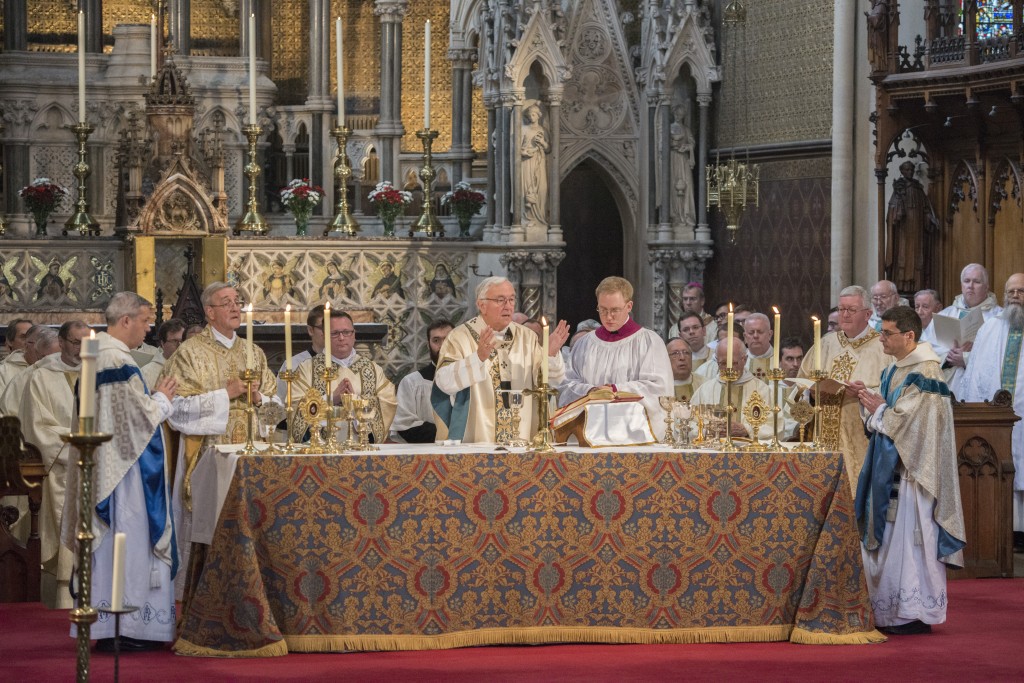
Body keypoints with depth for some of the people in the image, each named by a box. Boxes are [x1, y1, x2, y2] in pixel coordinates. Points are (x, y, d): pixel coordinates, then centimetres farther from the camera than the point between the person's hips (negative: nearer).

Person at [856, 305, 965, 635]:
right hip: (890, 467, 9)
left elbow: (907, 419, -20)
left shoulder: (925, 372, -14)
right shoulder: (894, 370, 14)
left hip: (912, 468, -9)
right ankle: (891, 611, 13)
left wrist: (877, 409, -6)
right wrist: (873, 405, -1)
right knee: (889, 534, 9)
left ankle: (917, 613, -1)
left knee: (911, 536, -6)